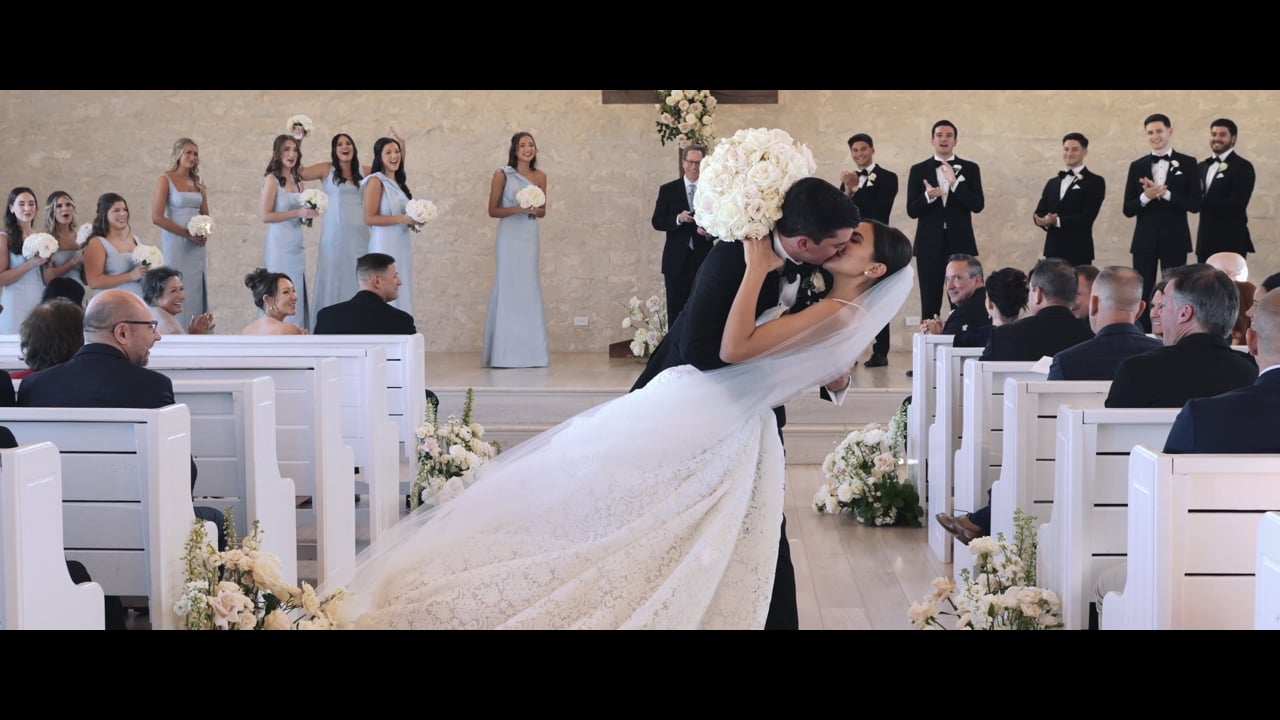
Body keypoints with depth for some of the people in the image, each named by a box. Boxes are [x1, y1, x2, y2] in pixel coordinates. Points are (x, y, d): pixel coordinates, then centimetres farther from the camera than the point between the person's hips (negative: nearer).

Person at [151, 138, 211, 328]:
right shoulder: (165, 180, -4)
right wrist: (187, 233, -14)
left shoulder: (198, 182, 12)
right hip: (175, 244, -5)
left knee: (195, 289, 4)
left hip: (197, 246, 5)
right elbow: (157, 218, -11)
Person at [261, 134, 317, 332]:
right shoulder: (272, 180, -7)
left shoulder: (297, 180, 13)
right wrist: (298, 213, -18)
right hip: (280, 246, -7)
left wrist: (309, 214, 0)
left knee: (297, 295, 7)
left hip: (297, 246, 7)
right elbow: (266, 216, -15)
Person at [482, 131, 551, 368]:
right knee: (509, 287, -5)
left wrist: (535, 210, -6)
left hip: (530, 237, 4)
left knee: (529, 289, 2)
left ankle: (530, 351, 7)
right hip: (510, 236, -4)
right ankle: (506, 352, -1)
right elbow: (493, 210, -3)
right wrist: (518, 209, -16)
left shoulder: (540, 176, 9)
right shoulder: (503, 175, -2)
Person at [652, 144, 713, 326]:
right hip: (677, 260, 0)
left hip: (703, 259, 0)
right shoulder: (668, 190, 3)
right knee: (676, 310, 4)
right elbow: (656, 222, 1)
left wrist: (710, 232, -15)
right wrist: (678, 219, -17)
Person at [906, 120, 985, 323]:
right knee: (930, 304, 1)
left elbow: (978, 206, -6)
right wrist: (928, 196, -20)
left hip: (960, 244, 0)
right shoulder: (919, 170, 6)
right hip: (930, 245, 0)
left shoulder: (970, 169, 6)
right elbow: (912, 211, 0)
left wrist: (955, 183, -18)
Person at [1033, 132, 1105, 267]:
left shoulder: (1095, 182, 0)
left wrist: (1057, 221, -20)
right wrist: (1044, 221, -13)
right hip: (1052, 251, 5)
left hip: (1078, 252, -5)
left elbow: (1087, 217, -11)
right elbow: (1039, 212, 10)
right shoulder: (1052, 182, 19)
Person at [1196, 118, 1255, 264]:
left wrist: (1203, 200, -15)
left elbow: (1237, 204, -17)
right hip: (1205, 241, 7)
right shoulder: (1202, 166, 15)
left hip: (1231, 242, -7)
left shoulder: (1243, 167, -6)